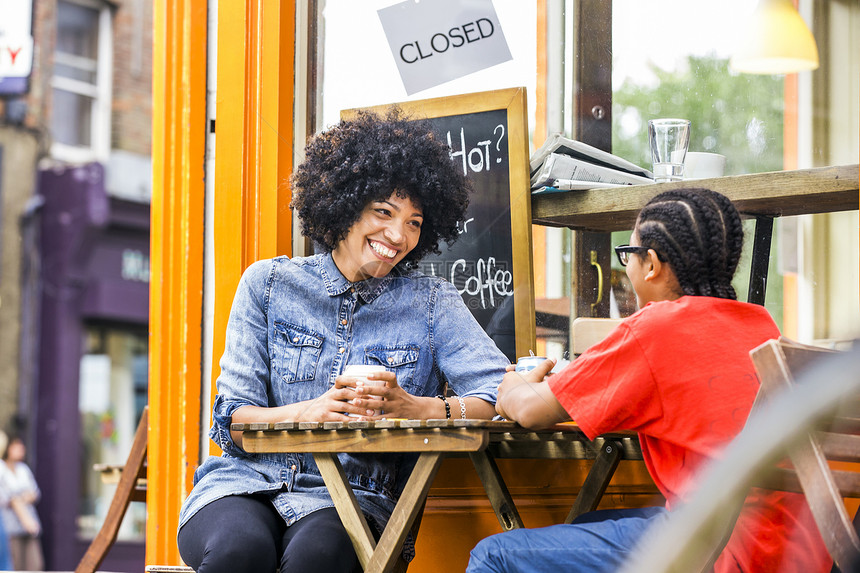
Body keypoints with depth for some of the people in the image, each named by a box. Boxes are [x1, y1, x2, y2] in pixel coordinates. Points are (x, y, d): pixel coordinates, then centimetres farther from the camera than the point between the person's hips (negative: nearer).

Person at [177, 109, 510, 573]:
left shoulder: (432, 304, 8)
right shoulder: (268, 284, 8)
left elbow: (503, 394, -7)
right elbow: (232, 422, 2)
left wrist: (414, 408, -25)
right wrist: (308, 413, -19)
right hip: (249, 483, 0)